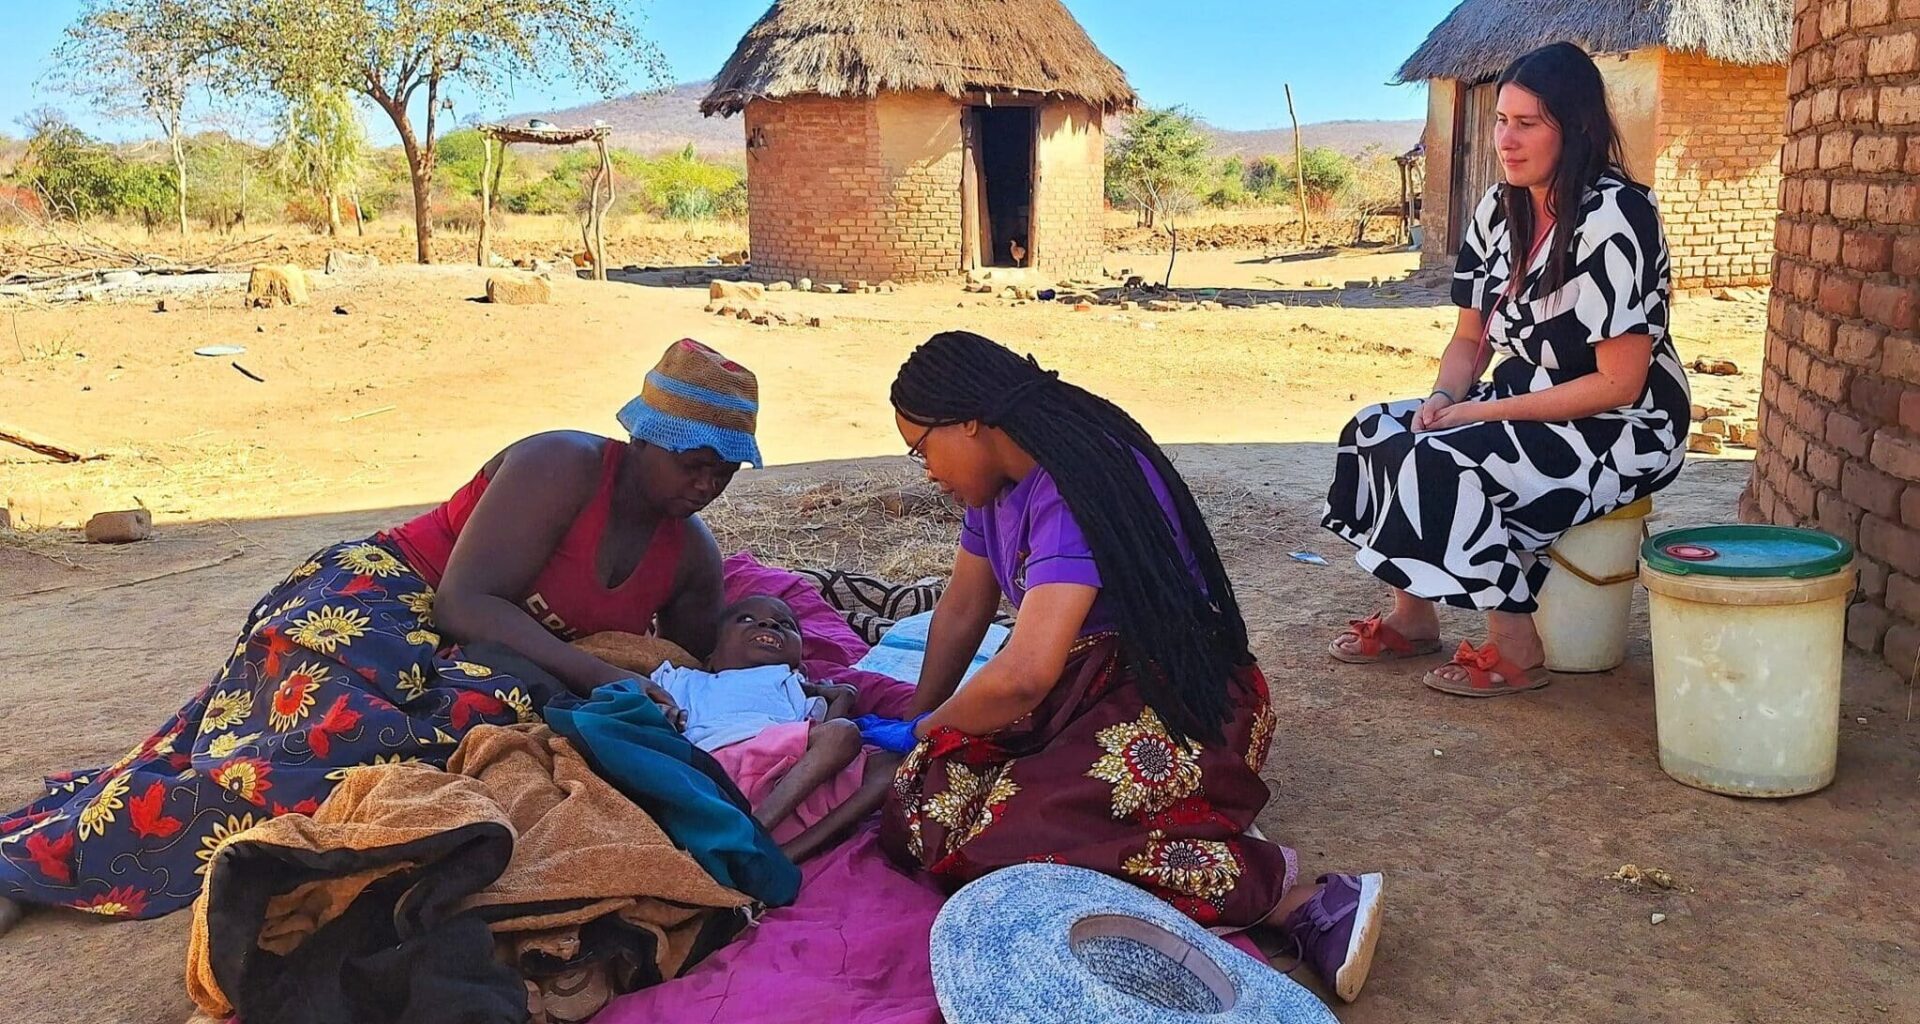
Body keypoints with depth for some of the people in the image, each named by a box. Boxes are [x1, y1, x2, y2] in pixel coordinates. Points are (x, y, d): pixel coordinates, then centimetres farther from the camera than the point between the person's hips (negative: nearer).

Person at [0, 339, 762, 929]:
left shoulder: (694, 562, 4)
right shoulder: (563, 466, -16)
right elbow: (465, 601, -23)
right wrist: (597, 676, -31)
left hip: (460, 663, 7)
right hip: (373, 609, -6)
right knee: (322, 748, -29)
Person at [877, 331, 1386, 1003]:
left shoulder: (1077, 484, -22)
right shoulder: (1003, 480, 9)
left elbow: (1024, 675, -28)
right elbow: (961, 611, 21)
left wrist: (932, 730, -9)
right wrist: (920, 729, 22)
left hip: (1179, 702, -9)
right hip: (1086, 687, 9)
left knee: (1012, 841, -29)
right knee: (930, 798, -11)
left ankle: (1294, 899, -19)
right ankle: (1201, 833, -5)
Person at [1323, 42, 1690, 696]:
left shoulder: (1613, 217, -20)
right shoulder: (1499, 210, 3)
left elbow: (1618, 382, -23)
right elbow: (1471, 337, 10)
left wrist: (1484, 412, -21)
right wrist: (1444, 398, -11)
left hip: (1623, 428, -8)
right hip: (1524, 405, 8)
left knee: (1442, 465, -27)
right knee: (1377, 430, -4)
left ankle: (1516, 653, -11)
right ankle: (1412, 618, 8)